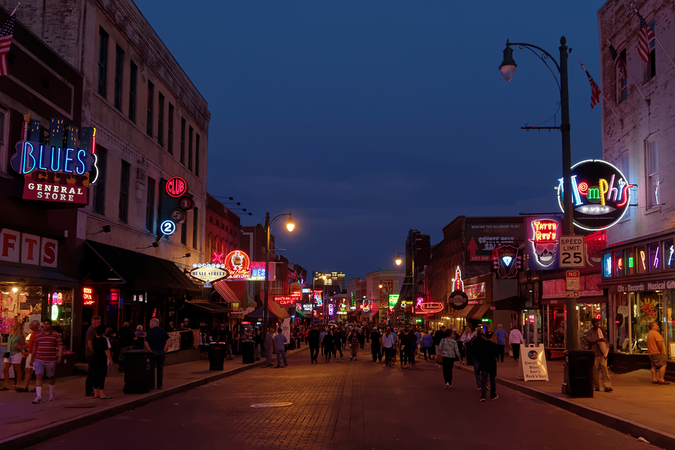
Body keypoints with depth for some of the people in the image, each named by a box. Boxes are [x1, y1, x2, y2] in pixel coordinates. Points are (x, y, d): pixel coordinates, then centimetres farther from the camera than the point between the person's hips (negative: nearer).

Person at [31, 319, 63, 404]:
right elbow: (35, 346, 19)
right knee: (38, 376, -11)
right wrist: (33, 357, 22)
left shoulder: (56, 335, 1)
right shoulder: (38, 335, 10)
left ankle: (51, 393, 33)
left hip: (51, 360, -2)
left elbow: (60, 346, -3)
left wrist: (60, 355, -15)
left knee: (51, 377, 10)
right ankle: (38, 396, -12)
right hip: (39, 360, 2)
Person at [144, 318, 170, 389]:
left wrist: (150, 350, -9)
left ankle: (152, 384, 6)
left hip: (153, 352, -3)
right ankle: (159, 385, 9)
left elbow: (146, 342, -13)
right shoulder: (163, 331, 5)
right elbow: (168, 341, -4)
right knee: (160, 369, 8)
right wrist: (164, 349, -3)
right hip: (161, 352, 3)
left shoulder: (150, 332, -4)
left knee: (151, 368, 6)